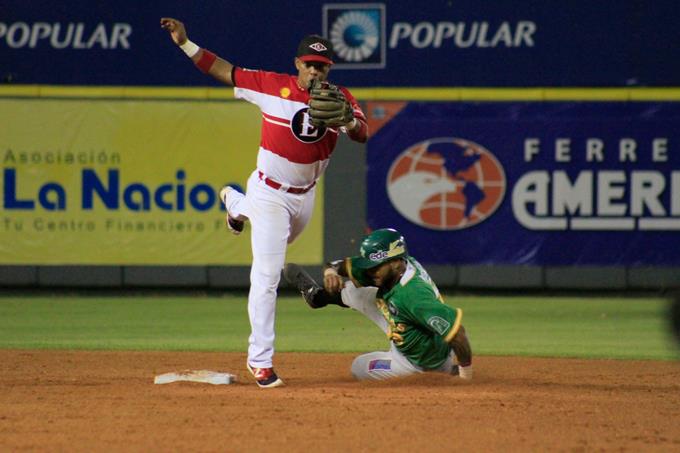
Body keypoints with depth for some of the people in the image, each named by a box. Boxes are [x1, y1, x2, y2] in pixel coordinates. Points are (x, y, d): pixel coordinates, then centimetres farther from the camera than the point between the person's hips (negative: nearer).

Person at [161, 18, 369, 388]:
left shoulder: (340, 98, -8)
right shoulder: (272, 86, -13)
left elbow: (363, 134, -23)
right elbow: (223, 70, -7)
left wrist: (347, 121, -46)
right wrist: (184, 43, -15)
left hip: (305, 196, 5)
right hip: (270, 193, -5)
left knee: (277, 247, 34)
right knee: (266, 275, -12)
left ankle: (236, 203, 63)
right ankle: (260, 361, -8)